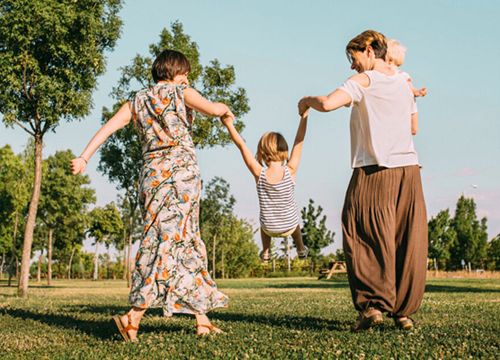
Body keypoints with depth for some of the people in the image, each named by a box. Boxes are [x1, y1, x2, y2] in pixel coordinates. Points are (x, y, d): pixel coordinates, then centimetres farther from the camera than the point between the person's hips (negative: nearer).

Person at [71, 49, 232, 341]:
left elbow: (108, 127, 8)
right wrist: (225, 109, 17)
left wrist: (84, 158, 4)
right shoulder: (180, 93, 6)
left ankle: (203, 319, 12)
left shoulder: (137, 101, 18)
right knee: (169, 242, -8)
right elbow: (211, 108, -5)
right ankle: (134, 316, -19)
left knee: (189, 244, 10)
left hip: (151, 174, 6)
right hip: (181, 171, -6)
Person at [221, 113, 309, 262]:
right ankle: (301, 249, 55)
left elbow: (241, 145, -19)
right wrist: (304, 115, -16)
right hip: (290, 227, 0)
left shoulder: (259, 174, -23)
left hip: (270, 228, 0)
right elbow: (299, 141, -20)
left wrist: (229, 124, -12)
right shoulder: (290, 171, -24)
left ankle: (266, 252, 40)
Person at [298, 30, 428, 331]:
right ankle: (405, 310, 8)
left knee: (367, 239, -1)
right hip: (409, 170, 6)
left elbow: (328, 104, -18)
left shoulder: (364, 81, -3)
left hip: (374, 171, -5)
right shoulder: (404, 83, 15)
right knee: (409, 242, 5)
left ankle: (373, 303, -10)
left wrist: (307, 100, 2)